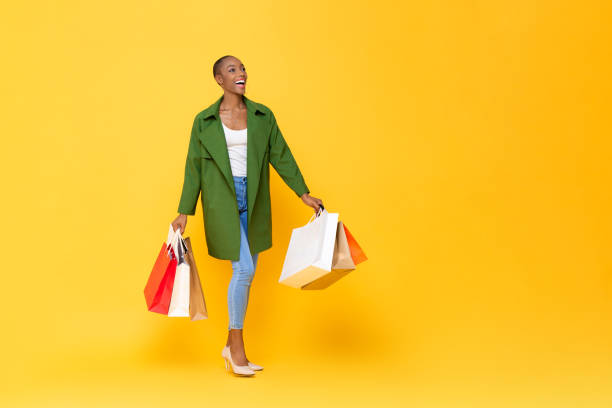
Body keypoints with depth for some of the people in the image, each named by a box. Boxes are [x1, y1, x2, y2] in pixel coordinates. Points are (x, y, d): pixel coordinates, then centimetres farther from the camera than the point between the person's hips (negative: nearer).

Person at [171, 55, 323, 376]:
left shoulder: (262, 115, 5)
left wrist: (304, 194, 4)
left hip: (254, 201, 4)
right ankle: (237, 346, 6)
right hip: (222, 201, -4)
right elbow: (194, 168, 2)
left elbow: (281, 155, 7)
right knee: (244, 269, -11)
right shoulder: (204, 121, -2)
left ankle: (232, 344, 22)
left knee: (246, 271, 8)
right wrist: (184, 212, 2)